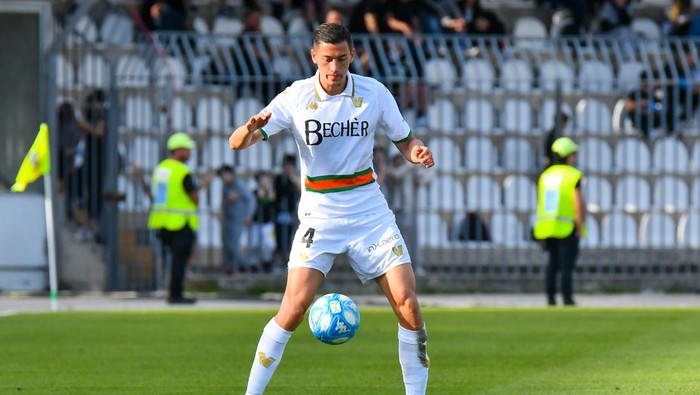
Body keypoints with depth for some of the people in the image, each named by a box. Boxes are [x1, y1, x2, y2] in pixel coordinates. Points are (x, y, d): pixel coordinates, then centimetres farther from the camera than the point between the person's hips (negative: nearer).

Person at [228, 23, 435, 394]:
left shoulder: (374, 93, -2)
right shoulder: (296, 97, -8)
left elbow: (405, 140, 11)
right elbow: (236, 143, -13)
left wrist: (417, 152, -13)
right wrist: (250, 129, -37)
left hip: (370, 211, 2)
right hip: (319, 214, -2)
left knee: (407, 303, -8)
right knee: (295, 305, -17)